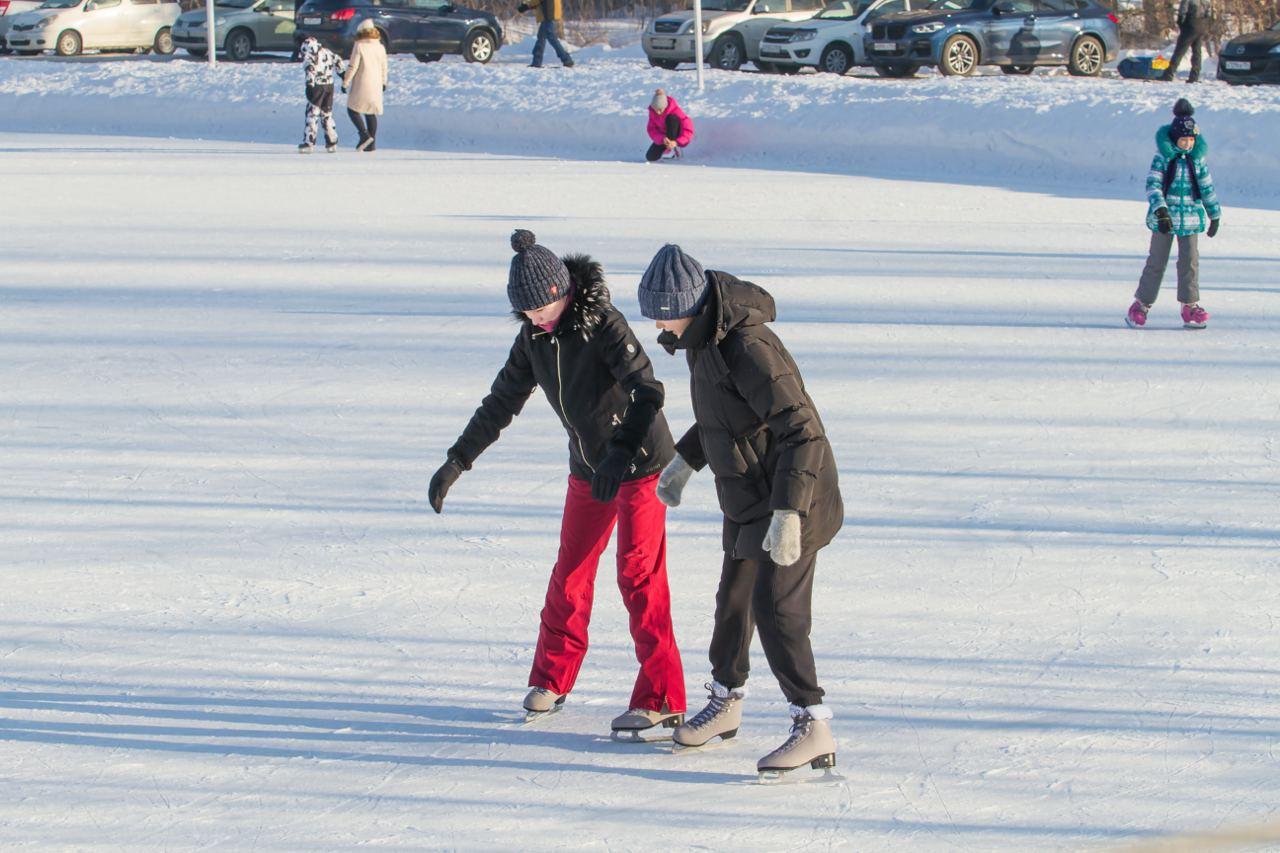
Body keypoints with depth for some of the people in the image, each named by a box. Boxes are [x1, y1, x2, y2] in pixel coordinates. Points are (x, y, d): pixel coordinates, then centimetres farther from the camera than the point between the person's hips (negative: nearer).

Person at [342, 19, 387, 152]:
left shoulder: (359, 46, -12)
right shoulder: (380, 47, 5)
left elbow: (353, 66, -14)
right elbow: (384, 67, 13)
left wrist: (345, 82, -6)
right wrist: (383, 82, 28)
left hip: (361, 85, -6)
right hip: (376, 85, 6)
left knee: (353, 109, 7)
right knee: (371, 113, 12)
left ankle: (364, 134, -11)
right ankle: (372, 144, 10)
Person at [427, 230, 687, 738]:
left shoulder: (601, 323, -23)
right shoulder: (533, 338, -2)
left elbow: (646, 391, -32)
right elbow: (501, 403, 8)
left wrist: (621, 456, -43)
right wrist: (457, 462, 4)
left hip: (641, 464, -7)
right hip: (588, 468, 7)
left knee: (638, 573, -11)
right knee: (570, 573, 12)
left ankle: (661, 699, -10)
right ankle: (552, 679, 28)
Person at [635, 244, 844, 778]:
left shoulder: (749, 349, -28)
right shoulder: (707, 339, 3)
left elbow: (802, 430, -30)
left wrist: (787, 513, -34)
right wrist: (684, 460, 24)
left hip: (791, 499, -10)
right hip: (747, 503, 10)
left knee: (777, 610, -13)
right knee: (735, 599, 21)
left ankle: (813, 728, -8)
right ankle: (725, 704, 39)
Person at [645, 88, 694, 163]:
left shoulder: (674, 109, -27)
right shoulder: (652, 111, -14)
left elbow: (688, 128, -30)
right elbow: (652, 130, -13)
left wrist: (676, 142, -43)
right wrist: (662, 139, -34)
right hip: (663, 136, 4)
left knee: (671, 118, -32)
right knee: (650, 157, -15)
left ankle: (672, 148, -24)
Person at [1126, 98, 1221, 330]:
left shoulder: (1197, 159, 4)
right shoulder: (1163, 157, -7)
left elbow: (1207, 187, 14)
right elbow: (1153, 184, -12)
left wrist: (1215, 215, 18)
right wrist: (1160, 210, -24)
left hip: (1191, 218, 3)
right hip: (1164, 216, -3)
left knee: (1190, 260, -2)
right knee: (1157, 261, 3)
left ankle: (1190, 307, 3)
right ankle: (1141, 305, 13)